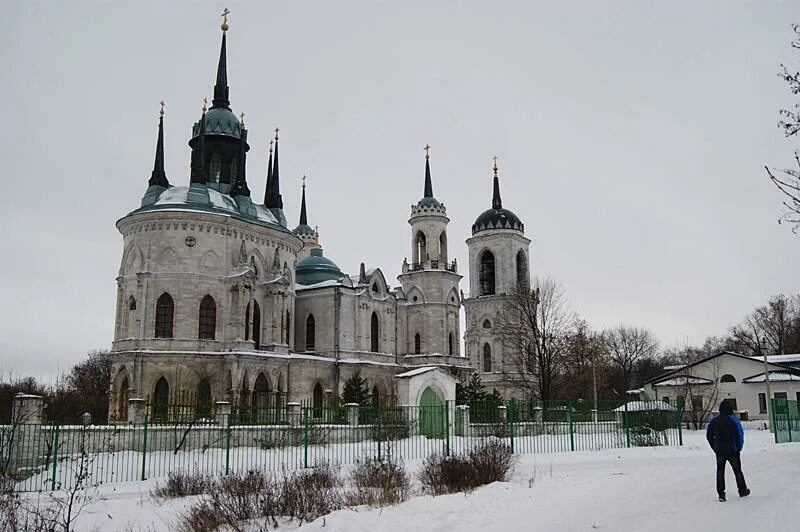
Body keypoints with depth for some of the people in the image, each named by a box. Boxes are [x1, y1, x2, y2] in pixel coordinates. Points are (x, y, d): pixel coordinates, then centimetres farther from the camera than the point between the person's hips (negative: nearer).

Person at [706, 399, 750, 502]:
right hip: (732, 450, -3)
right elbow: (739, 435, -14)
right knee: (737, 470, 14)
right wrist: (739, 447, 0)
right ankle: (742, 490, 28)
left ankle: (721, 494, 1)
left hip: (719, 451, 3)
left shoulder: (714, 421, 2)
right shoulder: (733, 420, -12)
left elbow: (709, 436, 6)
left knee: (720, 471, 7)